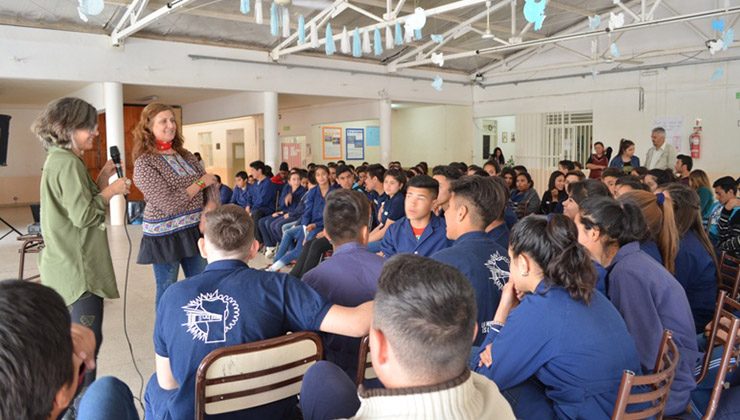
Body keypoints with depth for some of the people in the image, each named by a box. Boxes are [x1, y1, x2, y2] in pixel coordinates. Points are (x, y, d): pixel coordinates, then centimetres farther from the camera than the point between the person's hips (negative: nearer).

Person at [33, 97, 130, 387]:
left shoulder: (58, 160, 12)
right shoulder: (68, 163, -19)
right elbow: (84, 215, -23)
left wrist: (102, 179, 8)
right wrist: (111, 191, -10)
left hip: (69, 265, 11)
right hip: (79, 268, -11)